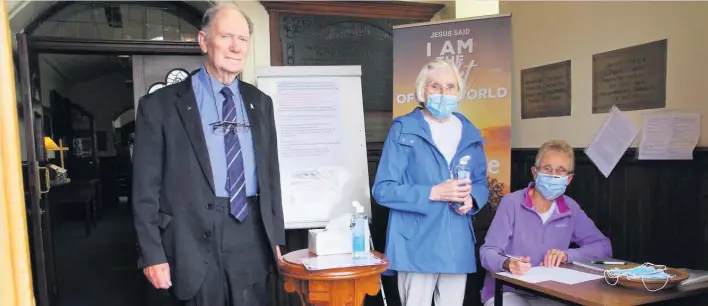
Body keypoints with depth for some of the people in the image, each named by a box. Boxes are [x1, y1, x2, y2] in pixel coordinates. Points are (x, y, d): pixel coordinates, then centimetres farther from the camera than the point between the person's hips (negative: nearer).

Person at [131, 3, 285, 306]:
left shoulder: (260, 103, 11)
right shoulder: (160, 105, -3)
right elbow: (145, 188, -3)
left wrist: (276, 236, 10)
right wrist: (153, 254, -7)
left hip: (252, 241, 4)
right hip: (195, 242, -3)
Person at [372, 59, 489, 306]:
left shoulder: (470, 134, 10)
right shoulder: (404, 130, -5)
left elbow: (481, 183, 17)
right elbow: (383, 189, -10)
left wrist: (471, 199, -6)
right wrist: (434, 193, -19)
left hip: (458, 246, 5)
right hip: (416, 245, -5)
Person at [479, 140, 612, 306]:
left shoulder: (571, 208, 5)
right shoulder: (512, 202, -11)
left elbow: (604, 246, 8)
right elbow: (488, 251, -13)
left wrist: (567, 255, -10)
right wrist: (508, 264, -36)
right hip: (506, 292, -5)